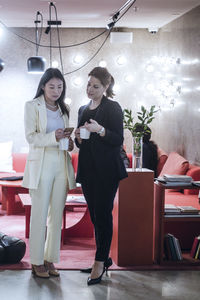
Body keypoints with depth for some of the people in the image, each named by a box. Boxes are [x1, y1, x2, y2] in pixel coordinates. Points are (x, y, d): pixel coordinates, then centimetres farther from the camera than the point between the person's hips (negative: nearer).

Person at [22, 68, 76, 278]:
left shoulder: (63, 109, 16)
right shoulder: (32, 106, 1)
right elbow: (30, 136, -7)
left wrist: (69, 142, -1)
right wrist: (53, 137, -22)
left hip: (62, 164, 5)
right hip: (41, 164, -5)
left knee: (57, 214, 5)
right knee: (40, 214, -3)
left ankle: (50, 259, 13)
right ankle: (37, 262, 6)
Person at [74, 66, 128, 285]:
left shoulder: (113, 108, -4)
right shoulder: (83, 110, 17)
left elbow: (118, 140, -10)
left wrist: (100, 130, -25)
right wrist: (78, 137, -2)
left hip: (106, 170, -7)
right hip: (88, 169, 7)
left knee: (102, 214, -7)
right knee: (95, 215, 10)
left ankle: (100, 262, -1)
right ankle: (104, 258, 20)